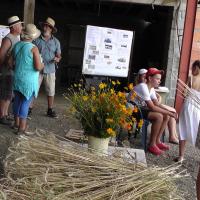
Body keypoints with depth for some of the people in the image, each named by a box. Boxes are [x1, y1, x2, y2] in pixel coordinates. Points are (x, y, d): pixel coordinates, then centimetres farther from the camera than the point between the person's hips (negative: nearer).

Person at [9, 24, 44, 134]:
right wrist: (42, 65, 3)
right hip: (29, 80, -6)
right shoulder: (34, 48, -17)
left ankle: (16, 122, 33)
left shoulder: (17, 45, 2)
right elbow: (38, 67, -20)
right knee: (25, 102, 1)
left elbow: (10, 62, 5)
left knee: (17, 100, 19)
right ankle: (21, 127, 6)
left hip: (17, 78, 6)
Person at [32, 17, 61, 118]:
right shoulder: (36, 40, -2)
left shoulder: (56, 42, 4)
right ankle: (29, 108, 10)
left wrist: (57, 59, -14)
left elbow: (58, 55, 8)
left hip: (50, 70, 2)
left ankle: (50, 110, 20)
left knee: (51, 91, 8)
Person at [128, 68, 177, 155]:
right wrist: (169, 113, -25)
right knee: (159, 116, -25)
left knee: (166, 116, 1)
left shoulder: (151, 88, 6)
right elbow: (152, 107, -29)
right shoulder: (143, 87, -24)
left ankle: (157, 141, 6)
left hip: (141, 109, 10)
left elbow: (157, 104, 3)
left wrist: (169, 112, -14)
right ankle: (152, 145, -15)